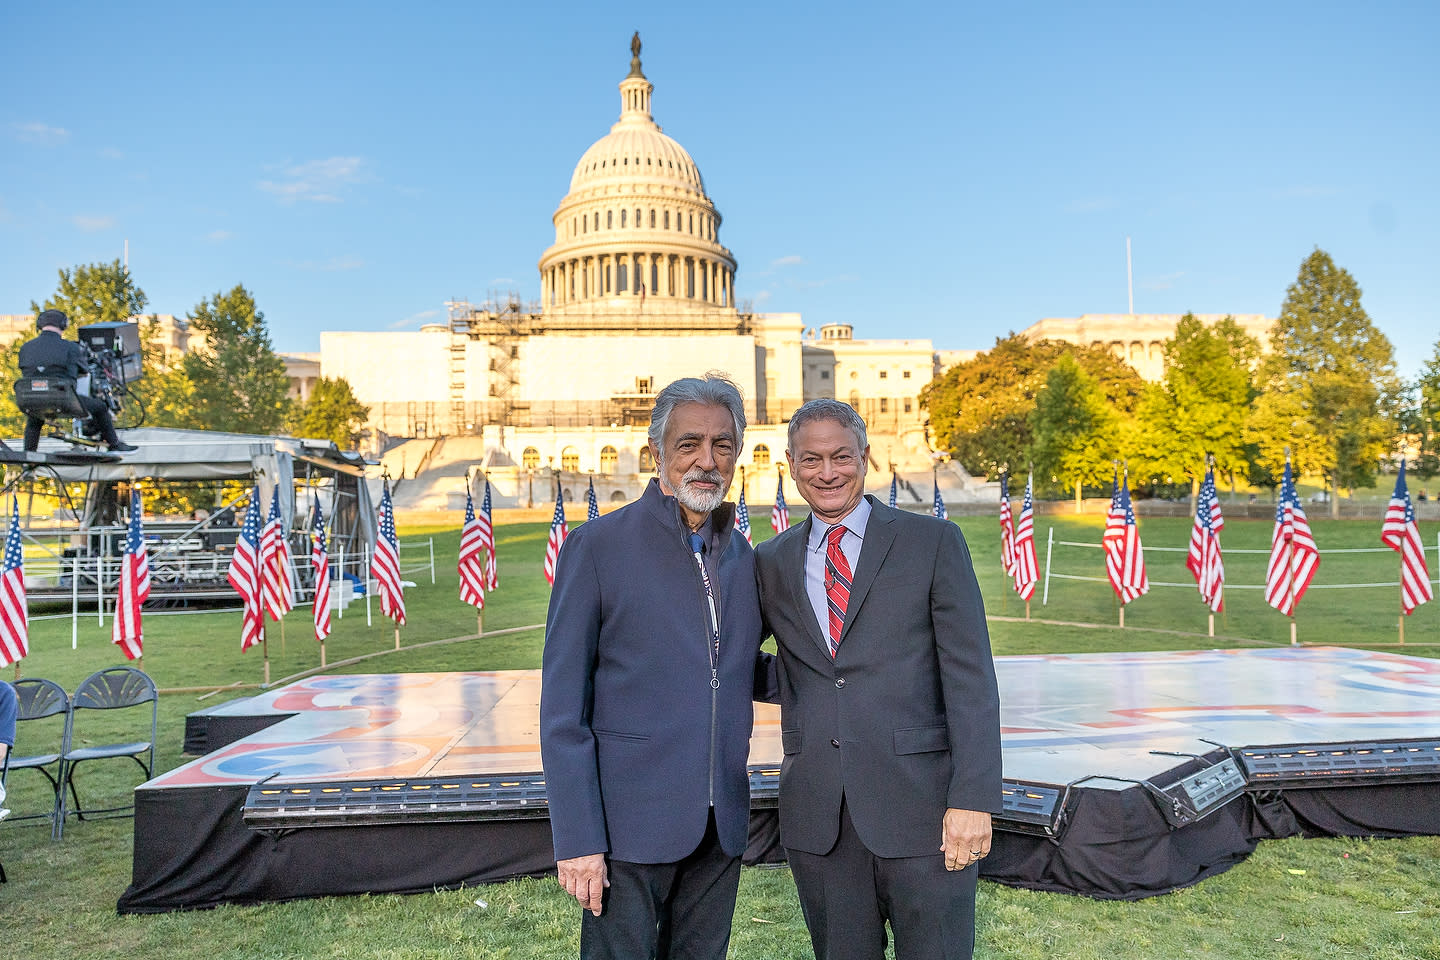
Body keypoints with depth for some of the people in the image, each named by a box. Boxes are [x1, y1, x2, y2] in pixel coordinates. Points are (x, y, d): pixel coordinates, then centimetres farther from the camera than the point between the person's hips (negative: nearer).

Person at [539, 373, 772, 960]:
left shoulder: (741, 555, 9)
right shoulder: (598, 546, -8)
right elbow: (562, 708, -9)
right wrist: (577, 840, -13)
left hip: (720, 827, 5)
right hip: (629, 825, -5)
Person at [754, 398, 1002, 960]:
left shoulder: (933, 543, -1)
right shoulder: (771, 561, 9)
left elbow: (971, 677, -5)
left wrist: (973, 799, -12)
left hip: (920, 807, -3)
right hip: (816, 817, 3)